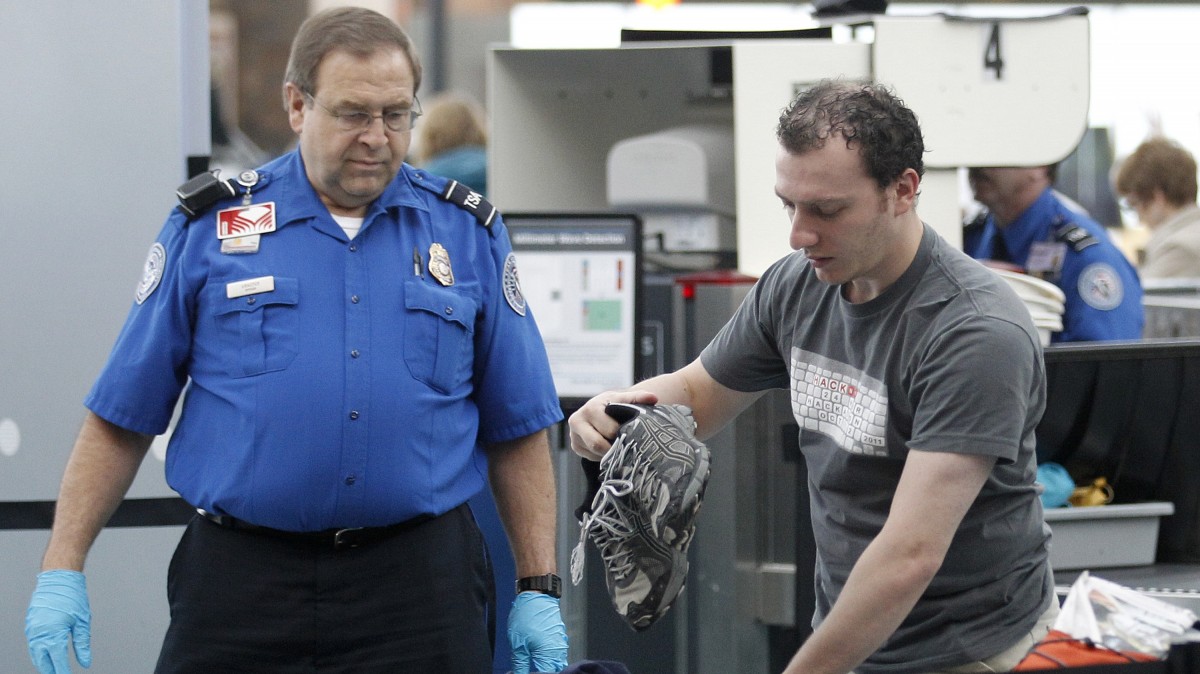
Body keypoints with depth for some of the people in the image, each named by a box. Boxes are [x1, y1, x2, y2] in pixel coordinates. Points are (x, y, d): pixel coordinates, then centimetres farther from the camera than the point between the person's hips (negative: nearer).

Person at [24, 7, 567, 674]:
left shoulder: (469, 233, 7)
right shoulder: (210, 226, 4)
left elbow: (517, 428, 10)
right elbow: (122, 417, 5)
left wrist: (539, 590, 5)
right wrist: (62, 570, -2)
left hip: (418, 587, 1)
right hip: (239, 580, -1)